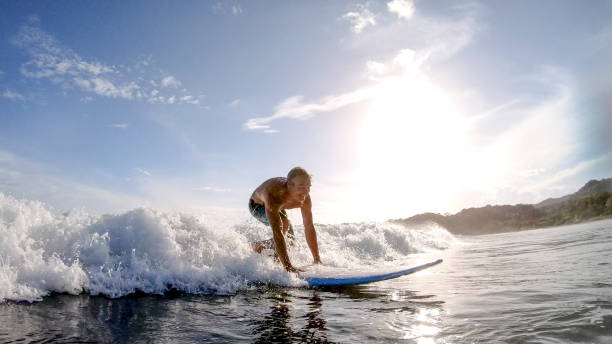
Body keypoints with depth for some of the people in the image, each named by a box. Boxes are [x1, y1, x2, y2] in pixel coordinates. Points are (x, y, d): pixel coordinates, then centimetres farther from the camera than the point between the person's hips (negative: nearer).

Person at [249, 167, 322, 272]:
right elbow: (277, 232, -51)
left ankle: (259, 246, 23)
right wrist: (288, 266, -54)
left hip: (278, 208, 6)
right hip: (257, 206, -6)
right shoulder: (274, 194, -46)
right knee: (284, 222, -33)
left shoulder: (304, 198, -29)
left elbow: (309, 228, -22)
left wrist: (317, 260, -23)